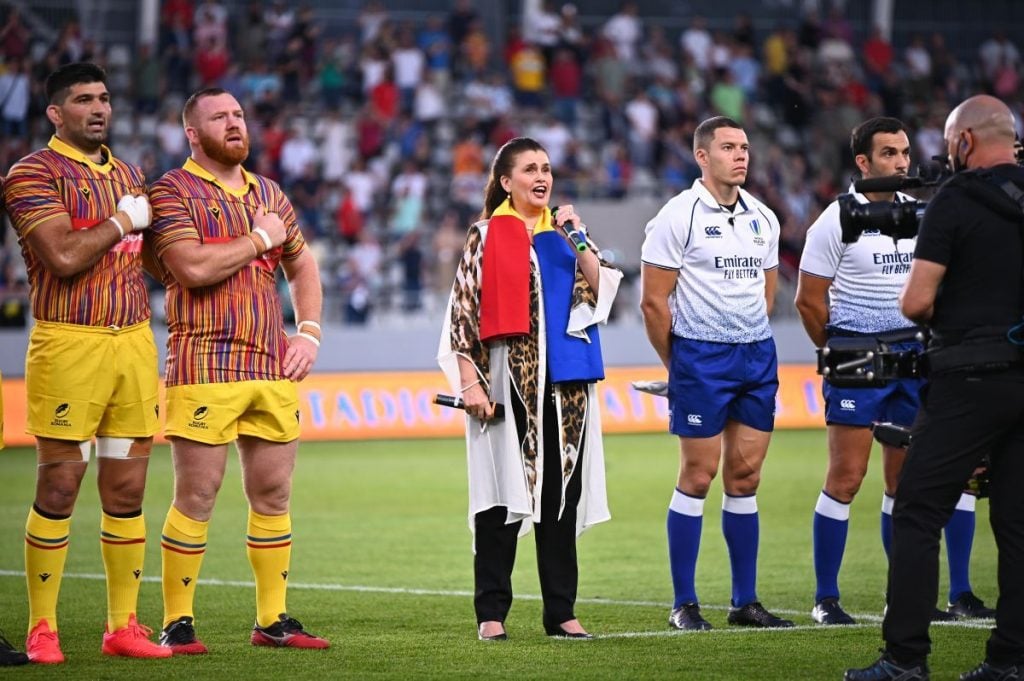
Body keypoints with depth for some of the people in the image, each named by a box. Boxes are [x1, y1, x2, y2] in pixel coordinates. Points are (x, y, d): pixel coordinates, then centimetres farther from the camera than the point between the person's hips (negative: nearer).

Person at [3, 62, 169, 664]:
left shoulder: (129, 174, 17)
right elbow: (64, 257, -17)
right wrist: (122, 221, -7)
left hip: (134, 341, 6)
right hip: (68, 347, -6)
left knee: (127, 489, 6)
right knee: (59, 488, -4)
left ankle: (123, 625, 11)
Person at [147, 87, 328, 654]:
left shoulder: (268, 194, 17)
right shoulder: (173, 192, -4)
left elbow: (302, 267, 27)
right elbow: (194, 267, -19)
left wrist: (309, 332, 12)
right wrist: (260, 239, -8)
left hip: (272, 369, 6)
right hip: (205, 368, -6)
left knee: (272, 495, 8)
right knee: (195, 497, -5)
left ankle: (273, 619, 15)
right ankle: (176, 624, 0)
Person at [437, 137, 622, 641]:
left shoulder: (561, 230, 14)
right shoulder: (487, 236, 0)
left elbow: (600, 291, 7)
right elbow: (463, 310, -4)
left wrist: (580, 241, -4)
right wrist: (470, 382, -12)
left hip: (564, 381, 4)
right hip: (508, 380, -4)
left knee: (562, 492, 5)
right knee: (504, 492, -3)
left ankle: (561, 610, 11)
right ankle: (491, 613, 2)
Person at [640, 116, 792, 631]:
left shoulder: (763, 218, 12)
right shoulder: (679, 216, -7)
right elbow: (653, 301, -6)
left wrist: (751, 344, 16)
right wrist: (679, 365, 0)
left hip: (758, 356, 6)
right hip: (701, 356, -6)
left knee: (745, 478, 7)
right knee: (698, 476, -4)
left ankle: (745, 602, 13)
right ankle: (684, 604, 2)